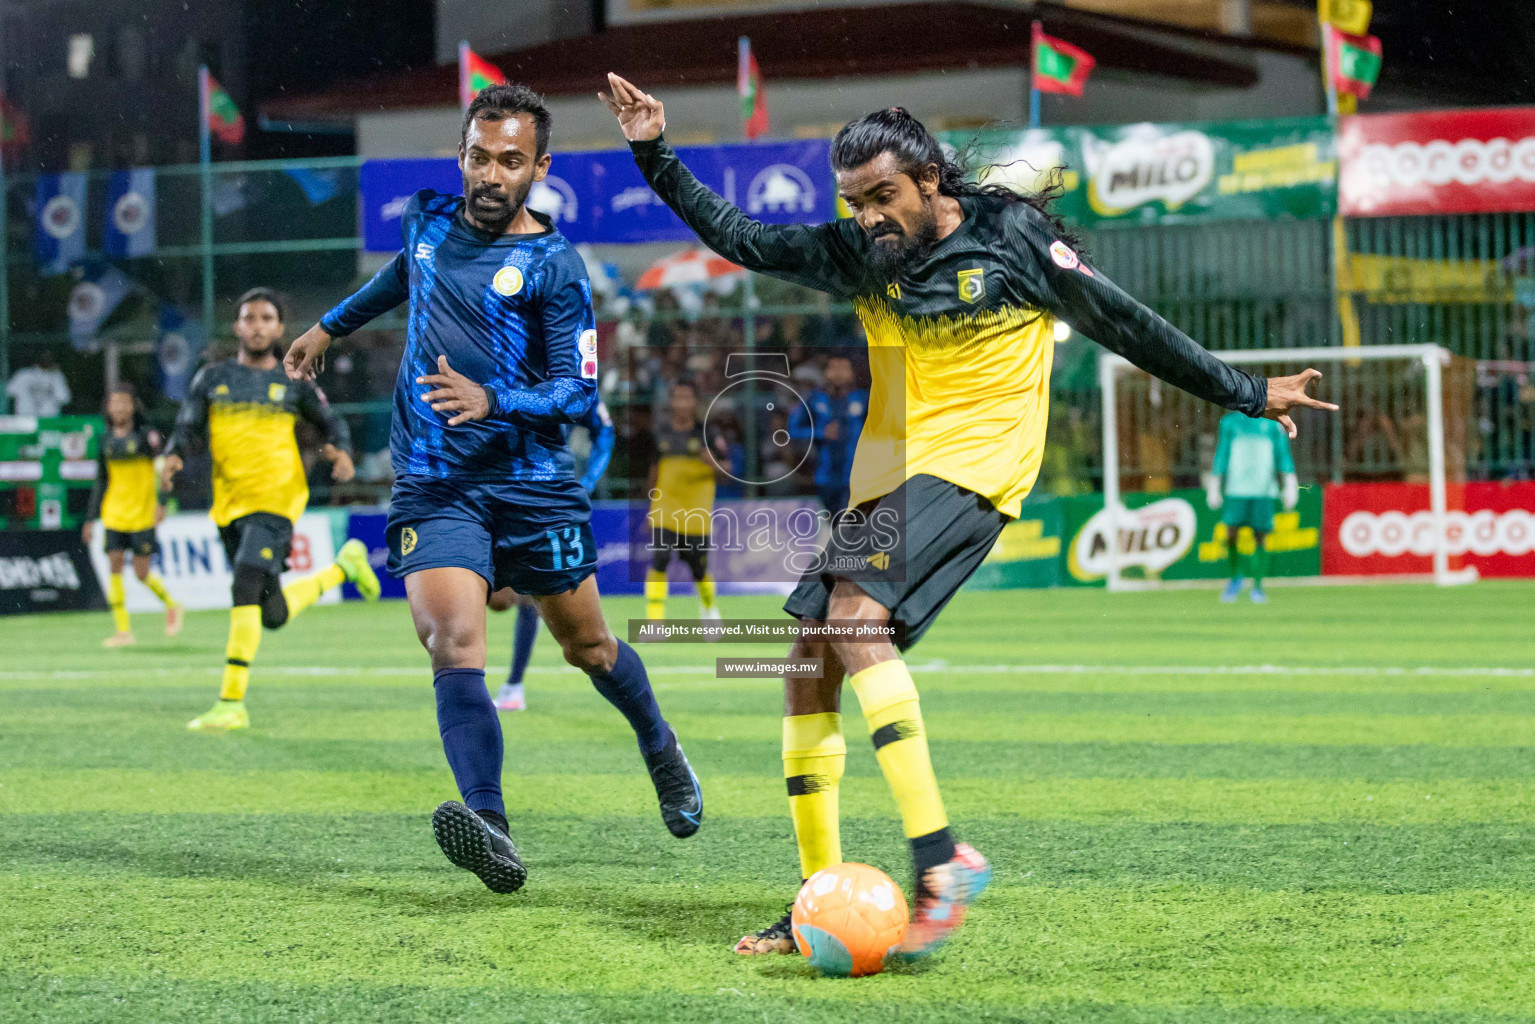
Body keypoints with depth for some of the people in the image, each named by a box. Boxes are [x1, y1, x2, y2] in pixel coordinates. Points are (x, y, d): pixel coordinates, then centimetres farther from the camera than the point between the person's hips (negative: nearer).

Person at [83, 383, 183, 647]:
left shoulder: (146, 436, -5)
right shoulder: (106, 441, 10)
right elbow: (101, 483, 17)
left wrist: (162, 503, -22)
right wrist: (91, 518, 15)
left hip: (142, 516, -4)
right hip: (114, 516, 4)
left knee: (142, 573, -3)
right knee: (114, 566, -5)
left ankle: (172, 606, 24)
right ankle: (122, 630, 0)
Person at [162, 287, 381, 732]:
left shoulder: (292, 383, 7)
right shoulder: (212, 378, 11)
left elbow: (331, 422, 17)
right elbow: (188, 428, 9)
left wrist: (341, 450, -5)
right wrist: (173, 456, -13)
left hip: (276, 499, -4)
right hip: (229, 506, 4)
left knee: (246, 586, -25)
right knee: (274, 615, 12)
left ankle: (231, 703, -24)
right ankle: (344, 567, 42)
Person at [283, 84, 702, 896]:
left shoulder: (553, 265, -8)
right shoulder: (426, 219, 5)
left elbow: (580, 389, -12)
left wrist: (491, 400, -28)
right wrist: (331, 326, 40)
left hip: (532, 482, -2)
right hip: (433, 486, 2)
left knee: (587, 646, 13)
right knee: (454, 644, -21)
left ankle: (660, 748, 45)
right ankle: (489, 828, -35)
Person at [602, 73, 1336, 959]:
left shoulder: (1013, 237, -6)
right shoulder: (858, 253, 9)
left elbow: (1128, 326, 1)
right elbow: (738, 238, 15)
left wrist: (1247, 395, 6)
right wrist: (654, 153, 8)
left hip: (973, 467, -7)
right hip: (884, 476, 7)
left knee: (856, 617, -28)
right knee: (809, 662, -1)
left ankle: (941, 858, -30)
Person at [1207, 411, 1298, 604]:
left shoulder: (1273, 423, 8)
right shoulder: (1229, 422, 12)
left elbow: (1283, 455, 10)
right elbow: (1221, 455, 16)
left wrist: (1290, 486, 4)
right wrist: (1214, 487, 13)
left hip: (1263, 492, 0)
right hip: (1235, 491, 1)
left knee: (1259, 537, -2)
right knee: (1231, 535, -10)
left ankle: (1257, 586, 8)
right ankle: (1235, 579, 12)